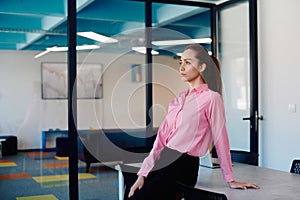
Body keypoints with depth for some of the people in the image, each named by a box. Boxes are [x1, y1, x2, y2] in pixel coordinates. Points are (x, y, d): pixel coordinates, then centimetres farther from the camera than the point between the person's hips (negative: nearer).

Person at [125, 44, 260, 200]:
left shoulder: (211, 98, -7)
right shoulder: (179, 99, 15)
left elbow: (220, 140, -4)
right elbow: (161, 137, 10)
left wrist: (231, 180, 1)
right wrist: (142, 175, 6)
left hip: (184, 167, -7)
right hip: (162, 162, 7)